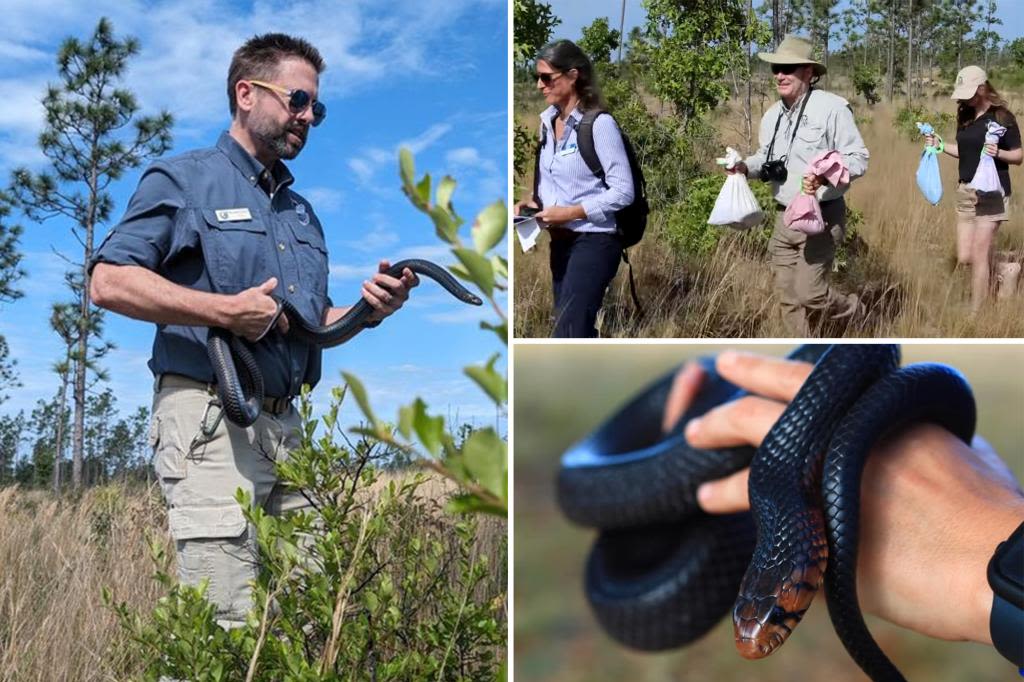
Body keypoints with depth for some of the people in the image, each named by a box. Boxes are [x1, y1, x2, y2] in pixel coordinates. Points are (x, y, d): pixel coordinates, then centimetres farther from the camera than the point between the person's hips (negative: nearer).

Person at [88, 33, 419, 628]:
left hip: (287, 427, 7)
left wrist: (367, 311, 5)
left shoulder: (302, 211, 24)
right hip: (210, 419, -7)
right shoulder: (184, 180, 3)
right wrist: (225, 311, -17)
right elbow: (109, 282, -9)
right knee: (229, 625, -11)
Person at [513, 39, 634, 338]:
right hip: (561, 240, 8)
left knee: (567, 336, -14)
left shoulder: (599, 124, -15)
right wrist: (533, 200, 0)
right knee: (578, 332, 14)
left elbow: (623, 191, -15)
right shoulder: (548, 120, 7)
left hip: (595, 241, -8)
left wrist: (572, 212, -19)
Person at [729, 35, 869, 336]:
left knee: (809, 293, -12)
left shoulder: (832, 107, -12)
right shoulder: (771, 115, 10)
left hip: (822, 216, -7)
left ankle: (853, 308, 20)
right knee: (788, 297, 8)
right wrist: (745, 166, 2)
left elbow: (858, 158, -13)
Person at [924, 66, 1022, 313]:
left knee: (979, 257, -5)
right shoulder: (965, 115, 8)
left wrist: (998, 153, -26)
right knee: (964, 258, 6)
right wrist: (939, 144, 3)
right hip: (965, 191, 6)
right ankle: (988, 287, 35)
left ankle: (975, 314, 2)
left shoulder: (1002, 116, -10)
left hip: (991, 193, -6)